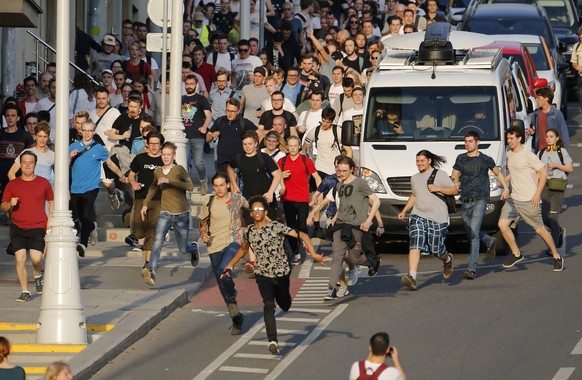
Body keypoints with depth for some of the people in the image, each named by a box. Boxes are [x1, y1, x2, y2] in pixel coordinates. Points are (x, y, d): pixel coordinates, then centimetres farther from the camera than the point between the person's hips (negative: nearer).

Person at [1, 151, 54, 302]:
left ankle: (38, 276, 20)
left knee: (36, 258, -15)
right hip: (18, 227, 1)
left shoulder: (43, 183, 5)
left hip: (38, 227, -1)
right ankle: (25, 292, 5)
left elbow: (51, 202, 16)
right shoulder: (12, 185, 6)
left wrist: (50, 220, 4)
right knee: (20, 258, -7)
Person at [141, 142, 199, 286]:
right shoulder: (157, 172, 6)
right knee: (158, 240, -22)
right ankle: (151, 271, -35)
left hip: (181, 214, -2)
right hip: (165, 213, 3)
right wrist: (145, 204, 19)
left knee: (183, 249, 9)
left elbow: (190, 187, -24)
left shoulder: (179, 170, -9)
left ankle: (193, 249, 46)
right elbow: (153, 187, 26)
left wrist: (169, 181, -30)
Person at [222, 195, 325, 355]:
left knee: (285, 305, 16)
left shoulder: (276, 227, -13)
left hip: (281, 272, -1)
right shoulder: (250, 231, -1)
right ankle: (273, 340, -27)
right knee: (268, 304, -20)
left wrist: (313, 253, -28)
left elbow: (302, 235, -16)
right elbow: (243, 249, 21)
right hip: (263, 274, 1)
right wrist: (230, 265, 18)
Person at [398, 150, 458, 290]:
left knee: (437, 249, 5)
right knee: (415, 246, -17)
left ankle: (447, 260, 43)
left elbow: (454, 190, 0)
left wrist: (438, 189, -14)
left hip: (437, 217, -4)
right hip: (418, 217, 4)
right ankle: (412, 278, -29)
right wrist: (404, 211, 21)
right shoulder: (414, 178, 18)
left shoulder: (440, 175, 0)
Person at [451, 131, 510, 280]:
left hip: (480, 200, -5)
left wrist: (506, 188, 4)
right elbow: (454, 176, 15)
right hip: (465, 201, 5)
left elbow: (498, 173, 16)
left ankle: (472, 269, -18)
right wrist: (455, 182, -8)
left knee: (474, 234, -15)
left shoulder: (485, 160, 2)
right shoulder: (461, 159, 10)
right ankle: (490, 242, 45)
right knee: (470, 233, 13)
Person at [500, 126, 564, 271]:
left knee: (540, 230, 2)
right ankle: (516, 254, 6)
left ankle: (556, 257, 17)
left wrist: (537, 194, -16)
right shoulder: (509, 155, 9)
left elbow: (543, 173, -11)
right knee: (502, 224, -9)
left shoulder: (528, 156, -14)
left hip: (529, 201, -7)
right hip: (513, 199, 7)